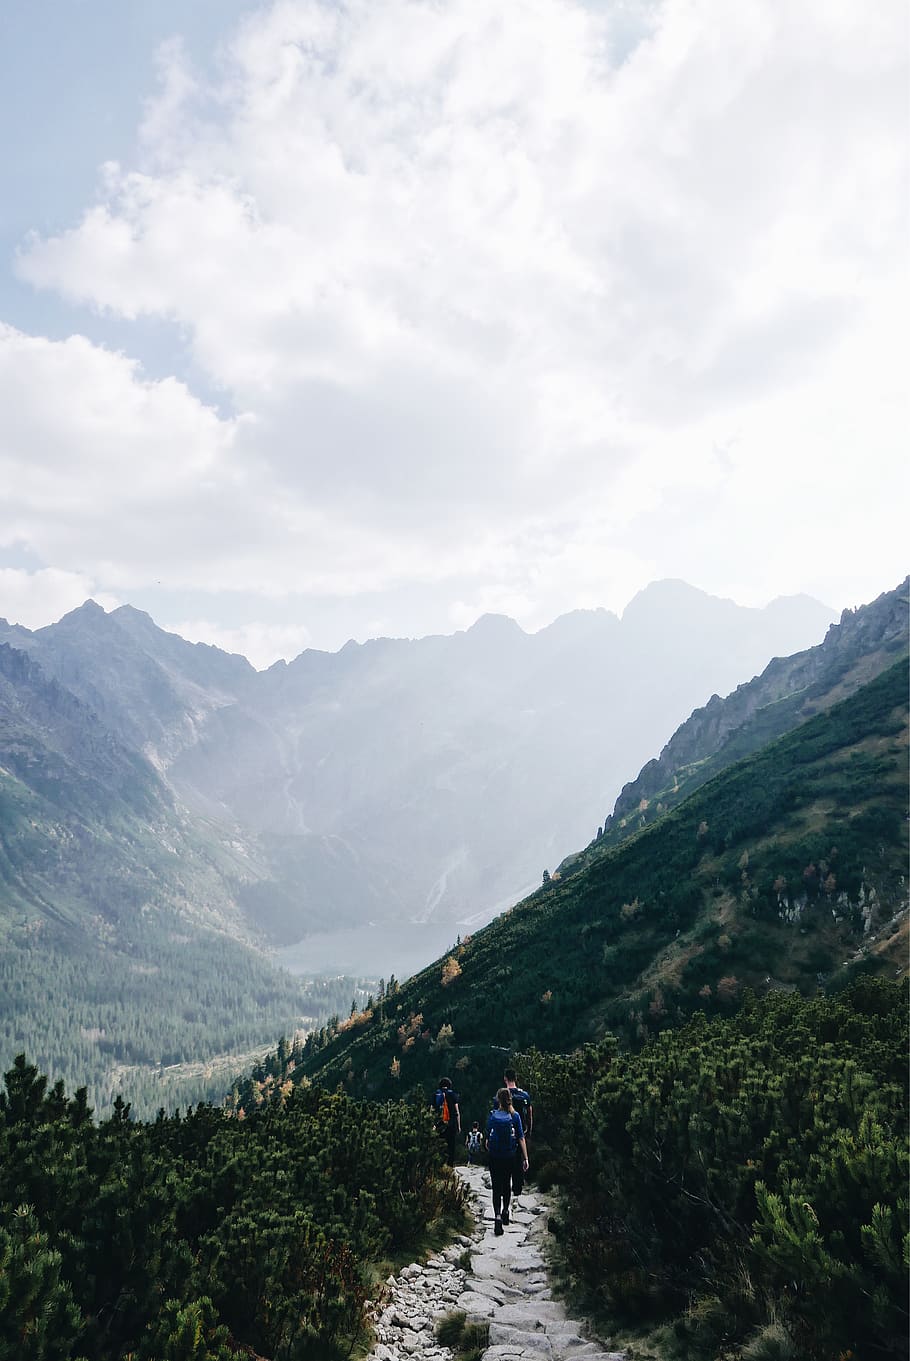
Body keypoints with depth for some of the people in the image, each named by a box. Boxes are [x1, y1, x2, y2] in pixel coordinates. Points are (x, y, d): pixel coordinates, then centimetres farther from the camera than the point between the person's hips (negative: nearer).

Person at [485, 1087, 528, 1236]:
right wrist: (525, 1158, -4)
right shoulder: (515, 1116, -7)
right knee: (507, 1184, 22)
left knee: (496, 1187, 0)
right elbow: (521, 1138, -7)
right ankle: (505, 1211, 34)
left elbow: (488, 1137, -1)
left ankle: (498, 1215, -17)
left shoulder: (492, 1116, -8)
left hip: (494, 1156, -2)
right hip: (510, 1155, 2)